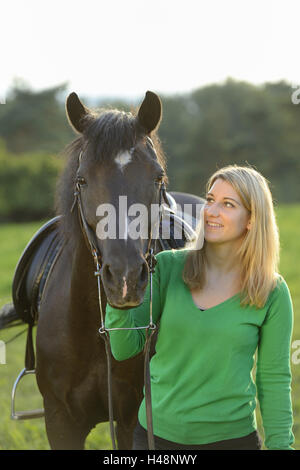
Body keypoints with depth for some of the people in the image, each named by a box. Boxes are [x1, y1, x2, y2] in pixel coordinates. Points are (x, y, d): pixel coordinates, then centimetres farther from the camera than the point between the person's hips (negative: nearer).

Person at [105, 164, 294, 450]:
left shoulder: (273, 293, -5)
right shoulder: (166, 267, -3)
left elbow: (274, 379, 1)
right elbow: (125, 349, -4)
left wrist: (280, 445, -5)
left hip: (231, 436, -1)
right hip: (156, 434, 1)